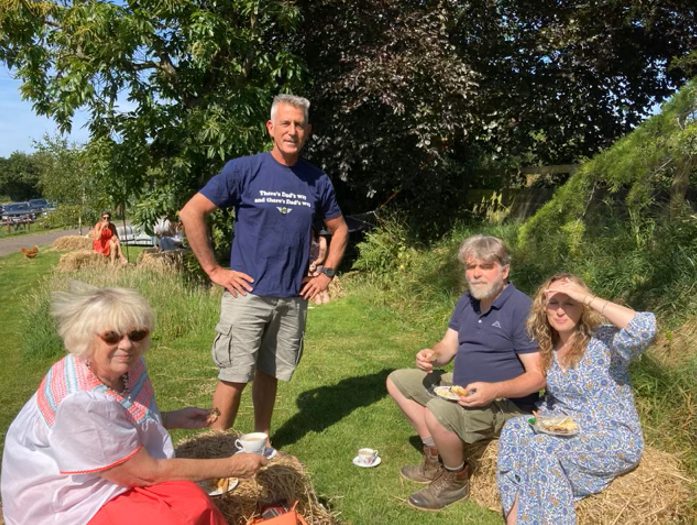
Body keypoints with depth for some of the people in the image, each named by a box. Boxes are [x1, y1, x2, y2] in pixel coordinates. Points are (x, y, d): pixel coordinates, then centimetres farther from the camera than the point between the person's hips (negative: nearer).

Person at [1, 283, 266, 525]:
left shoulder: (126, 366, -4)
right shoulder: (81, 403, -29)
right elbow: (146, 473, -22)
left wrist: (172, 418, 2)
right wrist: (230, 467, -17)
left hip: (114, 481, 8)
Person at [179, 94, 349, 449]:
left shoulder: (317, 181, 5)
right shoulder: (244, 170, -6)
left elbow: (339, 229, 19)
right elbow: (191, 213, -8)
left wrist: (327, 272, 8)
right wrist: (213, 270, -9)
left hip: (293, 299, 4)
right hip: (248, 294, -3)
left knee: (269, 373, 16)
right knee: (235, 376, 2)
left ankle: (262, 442, 32)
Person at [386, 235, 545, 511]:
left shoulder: (521, 309, -20)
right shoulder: (467, 301, 4)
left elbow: (538, 375, -22)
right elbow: (448, 346, 6)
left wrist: (494, 390, -37)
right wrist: (432, 355, -18)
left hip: (505, 402, -9)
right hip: (461, 388, 9)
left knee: (438, 412, -35)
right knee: (397, 381, 10)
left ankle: (456, 479, -4)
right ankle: (435, 458, 8)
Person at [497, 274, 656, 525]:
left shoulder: (603, 340, -14)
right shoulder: (547, 350, 5)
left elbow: (645, 329, -35)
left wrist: (587, 297, -31)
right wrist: (542, 416, -4)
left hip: (614, 440, -6)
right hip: (567, 433, 7)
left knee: (539, 447, -28)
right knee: (514, 429, -19)